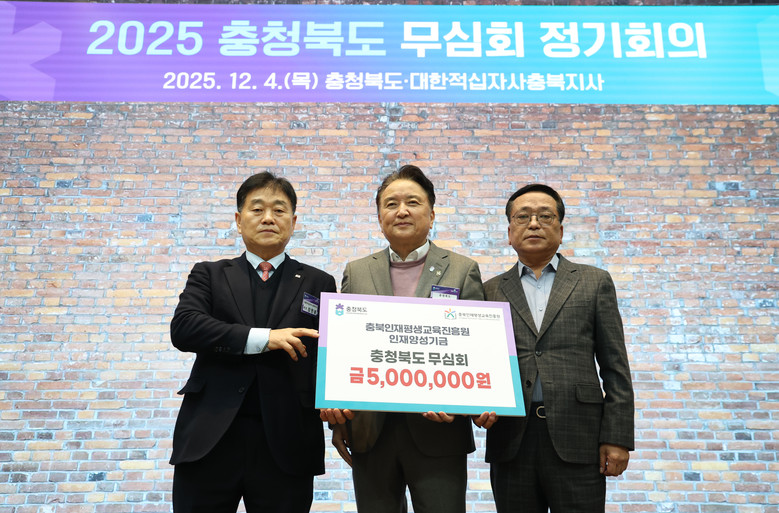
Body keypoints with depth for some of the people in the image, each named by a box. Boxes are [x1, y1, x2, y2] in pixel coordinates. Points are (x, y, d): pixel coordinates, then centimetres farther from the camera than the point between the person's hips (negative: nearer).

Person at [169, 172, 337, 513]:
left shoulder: (319, 284, 9)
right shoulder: (209, 275, 11)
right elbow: (183, 328, -7)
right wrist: (263, 338, -16)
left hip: (285, 446, 0)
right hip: (209, 441, 1)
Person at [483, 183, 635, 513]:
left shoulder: (594, 282, 9)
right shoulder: (492, 291, 11)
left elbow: (615, 368, 4)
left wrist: (617, 438, -3)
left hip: (577, 441, -1)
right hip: (511, 442, 1)